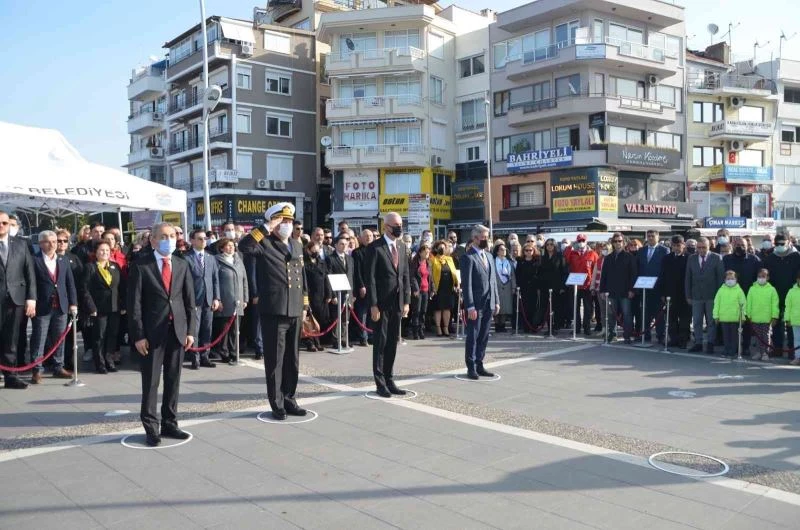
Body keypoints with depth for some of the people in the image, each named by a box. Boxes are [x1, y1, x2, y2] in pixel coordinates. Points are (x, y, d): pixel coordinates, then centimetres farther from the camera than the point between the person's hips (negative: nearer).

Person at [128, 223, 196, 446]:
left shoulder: (182, 265, 9)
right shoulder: (140, 266, -4)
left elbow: (190, 300, 10)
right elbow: (134, 303, -6)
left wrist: (190, 330, 3)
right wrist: (138, 335, -11)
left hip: (178, 330, 4)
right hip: (153, 331, -4)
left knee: (173, 379, 10)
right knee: (151, 381, 2)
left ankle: (169, 423, 21)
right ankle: (151, 427, 13)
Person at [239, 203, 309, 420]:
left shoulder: (297, 246, 15)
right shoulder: (265, 244, -4)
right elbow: (244, 246, -27)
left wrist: (304, 306, 16)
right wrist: (266, 228, -21)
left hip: (294, 311, 6)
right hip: (273, 311, -6)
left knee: (292, 359, 13)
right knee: (275, 359, 2)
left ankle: (289, 399, 24)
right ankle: (277, 404, 10)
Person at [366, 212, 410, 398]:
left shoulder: (402, 246, 12)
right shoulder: (375, 247, -8)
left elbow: (405, 275, 14)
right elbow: (370, 278, -11)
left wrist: (406, 301, 7)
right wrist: (373, 305, -15)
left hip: (398, 303, 6)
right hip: (381, 303, -6)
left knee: (393, 342, 10)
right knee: (380, 342, 1)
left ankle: (389, 380, 19)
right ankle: (380, 383, 10)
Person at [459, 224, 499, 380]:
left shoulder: (489, 256, 15)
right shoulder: (468, 257, -10)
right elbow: (467, 284, -14)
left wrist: (496, 301, 12)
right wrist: (470, 306, -17)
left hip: (489, 304, 7)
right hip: (475, 305, -7)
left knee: (484, 337, 11)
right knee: (472, 337, 1)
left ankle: (479, 365, 20)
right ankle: (471, 367, 9)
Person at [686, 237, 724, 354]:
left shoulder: (716, 258, -2)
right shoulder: (691, 259, 6)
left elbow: (721, 277, -3)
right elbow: (688, 278, 7)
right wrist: (688, 296, 2)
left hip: (712, 296, -3)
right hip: (696, 296, 3)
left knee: (711, 321, 5)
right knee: (696, 322, 6)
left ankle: (710, 344, 12)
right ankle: (698, 343, 14)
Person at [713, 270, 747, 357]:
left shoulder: (739, 290, 2)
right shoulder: (721, 290, 5)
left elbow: (743, 303, 1)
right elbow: (716, 303, 7)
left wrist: (743, 316, -3)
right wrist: (716, 316, 3)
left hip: (735, 317, -2)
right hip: (723, 317, 2)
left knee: (734, 335, 4)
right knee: (725, 335, 7)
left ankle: (733, 351, 10)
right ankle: (726, 351, 15)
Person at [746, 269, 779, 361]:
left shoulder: (771, 289, 1)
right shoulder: (752, 289, 5)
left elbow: (775, 304, -1)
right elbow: (749, 303, 6)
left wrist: (774, 317, -6)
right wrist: (748, 316, 2)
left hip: (767, 318, -2)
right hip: (755, 318, 2)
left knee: (766, 336, 2)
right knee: (757, 337, 9)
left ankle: (765, 353, 8)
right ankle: (759, 352, 17)